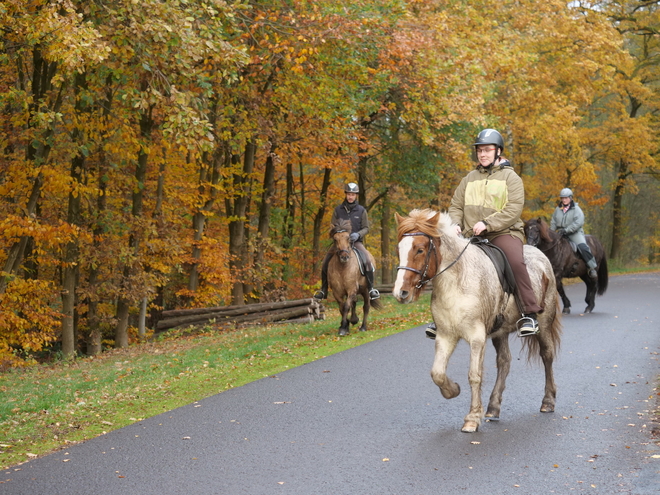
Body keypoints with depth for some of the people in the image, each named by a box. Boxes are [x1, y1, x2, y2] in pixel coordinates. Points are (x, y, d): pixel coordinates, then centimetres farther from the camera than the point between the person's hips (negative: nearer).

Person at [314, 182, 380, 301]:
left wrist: (358, 234, -17)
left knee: (367, 261, -27)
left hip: (356, 241, -2)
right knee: (325, 263, -9)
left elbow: (366, 228, 3)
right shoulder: (338, 210, 6)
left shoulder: (361, 210, 4)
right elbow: (333, 227, 8)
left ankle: (371, 289, -16)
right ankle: (323, 290, 7)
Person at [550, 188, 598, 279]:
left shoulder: (576, 209, -5)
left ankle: (592, 268, -18)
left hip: (574, 233, -5)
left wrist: (566, 230, -23)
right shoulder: (558, 209, 11)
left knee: (583, 247, -26)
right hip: (560, 234, 5)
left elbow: (579, 222, -17)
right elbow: (553, 222, 16)